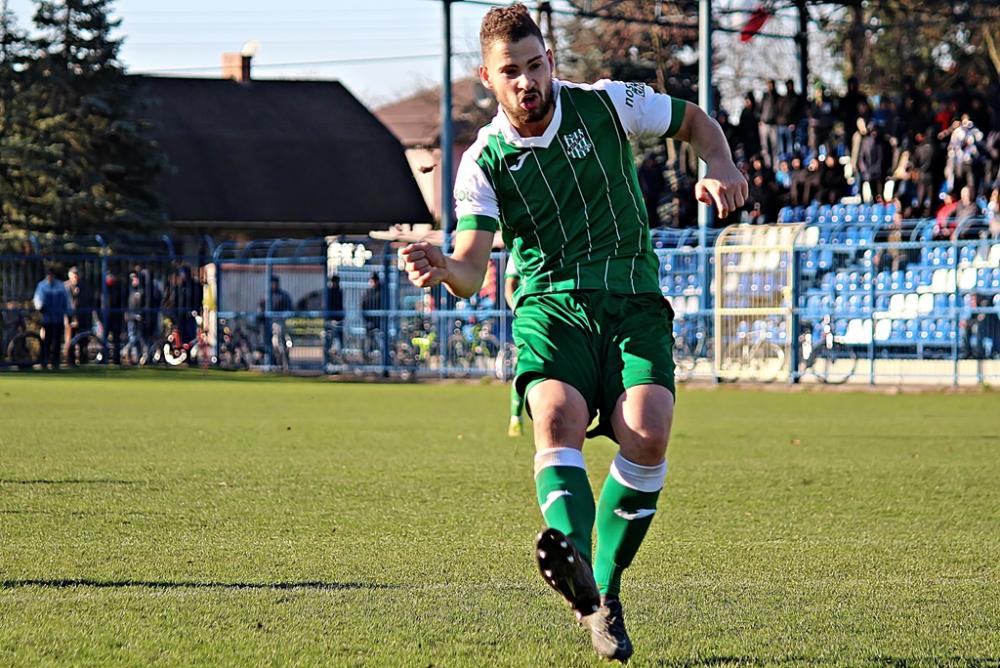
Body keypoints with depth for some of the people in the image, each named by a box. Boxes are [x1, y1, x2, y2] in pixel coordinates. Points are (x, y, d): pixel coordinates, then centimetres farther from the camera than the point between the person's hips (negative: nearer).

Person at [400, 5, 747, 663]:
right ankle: (572, 560, -55)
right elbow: (472, 272, -9)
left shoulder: (606, 104, 3)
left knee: (646, 430, -23)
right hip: (550, 305, -1)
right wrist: (443, 267, -33)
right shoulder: (484, 164, 1)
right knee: (558, 415, -32)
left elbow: (695, 120, 19)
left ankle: (606, 591, -7)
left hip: (633, 301, 1)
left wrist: (722, 170, -1)